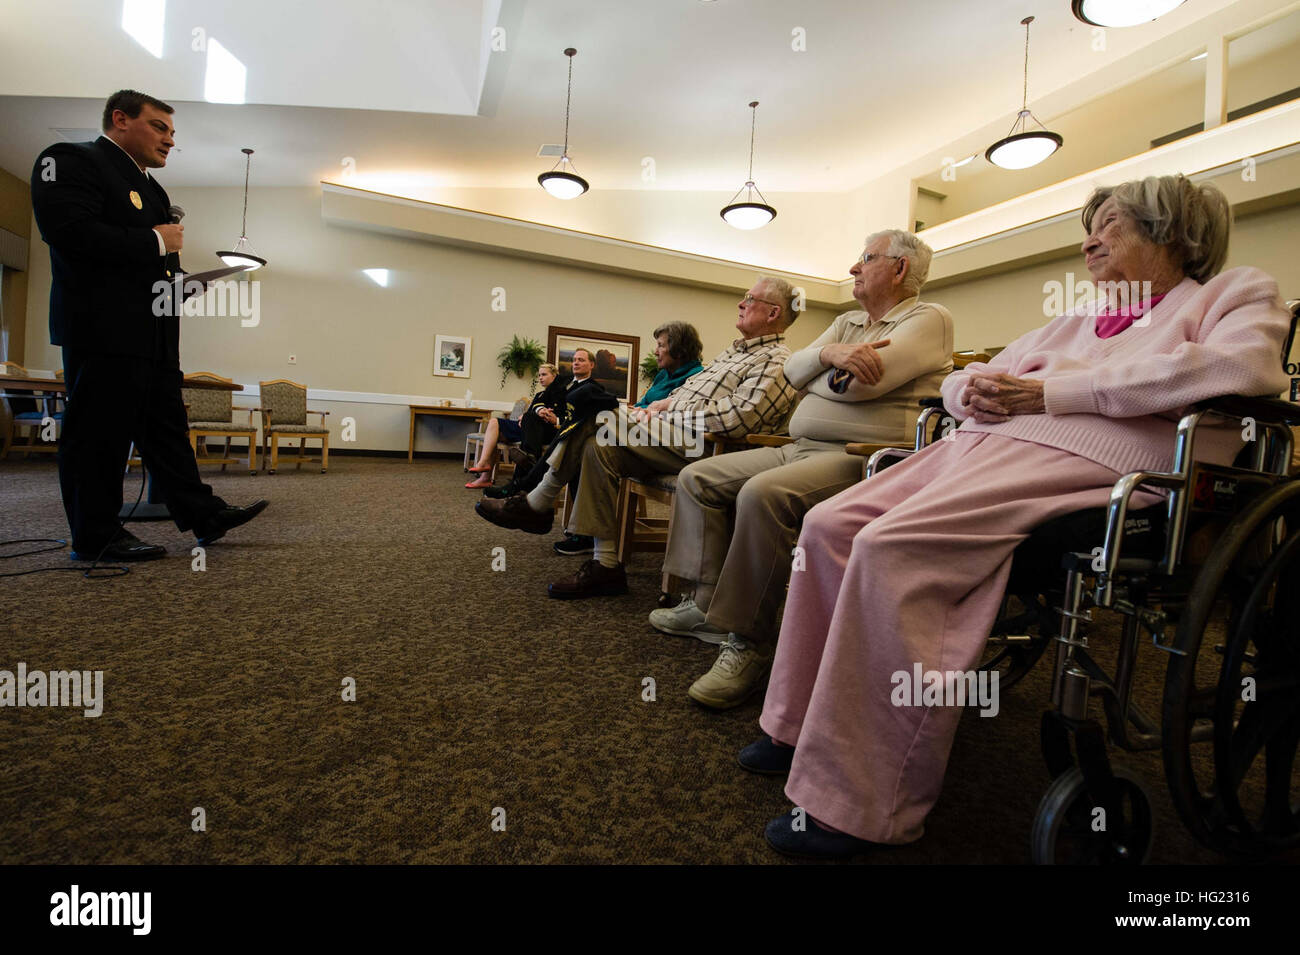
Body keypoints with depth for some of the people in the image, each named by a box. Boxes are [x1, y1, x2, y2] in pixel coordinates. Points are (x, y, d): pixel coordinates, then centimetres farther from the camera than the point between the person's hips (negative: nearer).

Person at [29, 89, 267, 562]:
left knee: (168, 428, 8)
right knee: (100, 431, -4)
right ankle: (95, 537, 5)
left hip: (153, 332, 9)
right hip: (104, 327, -9)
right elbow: (70, 231, -17)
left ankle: (203, 516, 12)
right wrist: (155, 242, -12)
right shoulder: (71, 160, -2)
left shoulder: (149, 187, 25)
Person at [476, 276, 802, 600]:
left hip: (697, 444, -10)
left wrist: (670, 414, -13)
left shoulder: (776, 363, -7)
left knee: (603, 444, -24)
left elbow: (735, 418, -21)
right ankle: (537, 504, 4)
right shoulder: (737, 349, 25)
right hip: (672, 425, 10)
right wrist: (661, 404, 8)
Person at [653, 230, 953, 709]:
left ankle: (750, 643, -24)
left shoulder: (928, 319, 0)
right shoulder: (847, 322, 26)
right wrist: (828, 353, -10)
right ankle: (708, 602, 3)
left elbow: (863, 382, -17)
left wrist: (814, 376, 3)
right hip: (800, 448, 9)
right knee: (696, 478, 2)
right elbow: (792, 370, 11)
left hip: (859, 457, -9)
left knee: (763, 493, -37)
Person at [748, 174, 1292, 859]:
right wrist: (976, 388, 5)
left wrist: (1052, 390, -11)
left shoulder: (1238, 293, 18)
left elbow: (1241, 366, -7)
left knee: (889, 547, -31)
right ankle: (804, 724, -1)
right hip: (980, 443, 8)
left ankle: (859, 810, -20)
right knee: (828, 524, -12)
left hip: (1078, 458, -7)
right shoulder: (1071, 323, 35)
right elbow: (953, 381, 31)